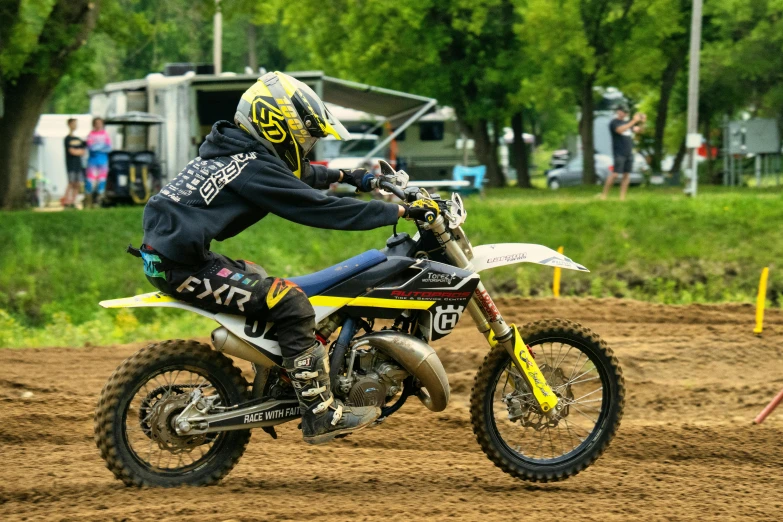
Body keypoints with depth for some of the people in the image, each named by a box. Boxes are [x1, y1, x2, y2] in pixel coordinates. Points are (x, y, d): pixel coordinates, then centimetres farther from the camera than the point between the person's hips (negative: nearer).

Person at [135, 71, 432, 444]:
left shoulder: (231, 149, 15)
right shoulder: (256, 168, -13)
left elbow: (293, 174, 35)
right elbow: (319, 209, -16)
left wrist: (343, 176, 39)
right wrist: (399, 212, -13)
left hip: (165, 253, 11)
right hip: (182, 265, -11)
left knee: (257, 279, 32)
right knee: (291, 302, -13)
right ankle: (320, 415, -11)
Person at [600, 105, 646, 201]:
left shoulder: (627, 122, 19)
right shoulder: (614, 123, -3)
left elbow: (637, 130, 18)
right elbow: (620, 130, -21)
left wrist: (641, 123, -2)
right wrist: (633, 122, -23)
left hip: (629, 153, 7)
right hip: (619, 153, -7)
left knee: (627, 175, 2)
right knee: (614, 174, -12)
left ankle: (622, 197, 3)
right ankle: (604, 194, -5)